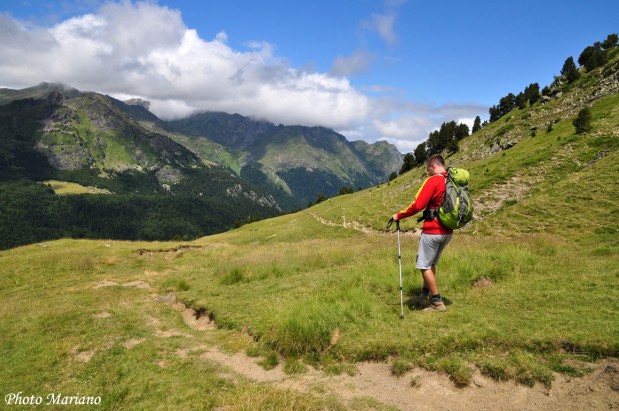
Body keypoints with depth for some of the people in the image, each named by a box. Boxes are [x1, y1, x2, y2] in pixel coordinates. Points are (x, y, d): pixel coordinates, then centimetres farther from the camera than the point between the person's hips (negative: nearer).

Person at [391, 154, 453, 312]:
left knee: (424, 265, 3)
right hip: (447, 232, 8)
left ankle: (437, 303, 7)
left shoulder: (433, 181, -14)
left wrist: (399, 215, -8)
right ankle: (424, 296, 27)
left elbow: (417, 205, -20)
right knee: (431, 264, 20)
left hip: (433, 231, -8)